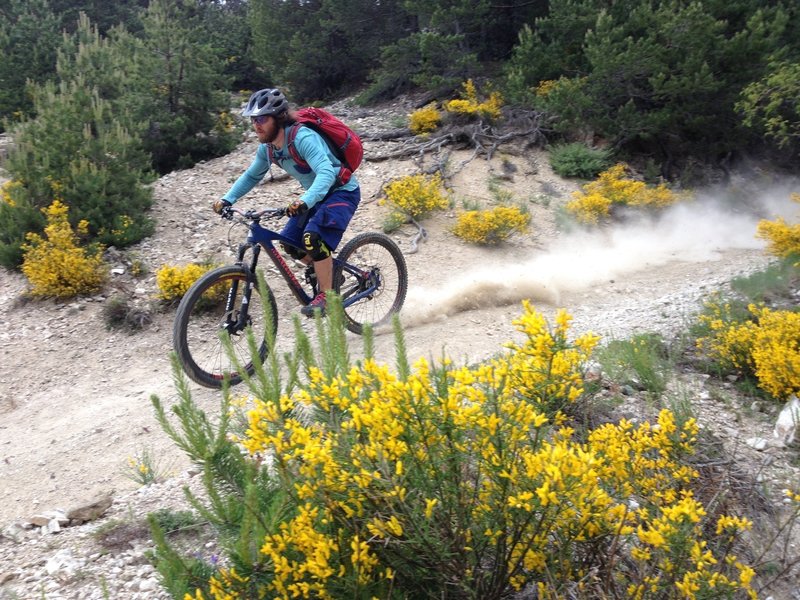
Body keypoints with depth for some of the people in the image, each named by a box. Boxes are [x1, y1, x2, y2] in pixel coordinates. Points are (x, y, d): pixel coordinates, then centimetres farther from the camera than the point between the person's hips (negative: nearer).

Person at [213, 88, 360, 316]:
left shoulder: (303, 138, -30)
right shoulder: (267, 147, -5)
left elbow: (326, 172, -44)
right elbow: (251, 176, 10)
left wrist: (305, 201, -59)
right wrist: (227, 199, -2)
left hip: (342, 191, -8)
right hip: (317, 195, 8)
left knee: (313, 237, -28)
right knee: (289, 243, 1)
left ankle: (326, 295, -13)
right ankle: (328, 273, 23)